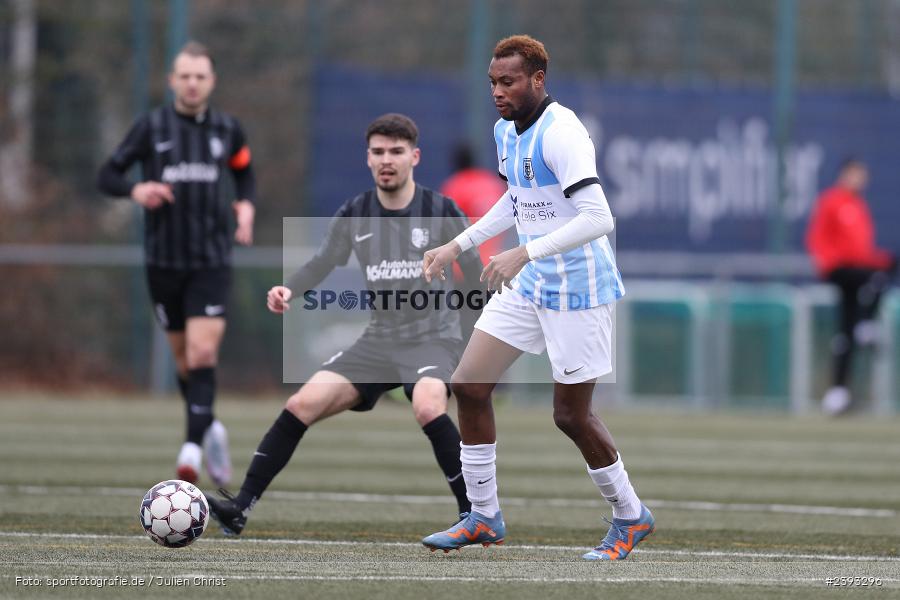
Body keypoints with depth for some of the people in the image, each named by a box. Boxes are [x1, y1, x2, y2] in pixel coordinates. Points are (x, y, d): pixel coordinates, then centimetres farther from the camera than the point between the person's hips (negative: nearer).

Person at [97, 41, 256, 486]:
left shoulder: (227, 130, 4)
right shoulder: (151, 127, -1)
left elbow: (244, 171, 23)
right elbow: (107, 175, 1)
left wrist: (247, 206, 2)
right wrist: (136, 190, -20)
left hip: (211, 263, -1)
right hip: (163, 261, 1)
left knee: (202, 354, -16)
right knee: (184, 358, 10)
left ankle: (193, 448, -19)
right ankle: (211, 431, 34)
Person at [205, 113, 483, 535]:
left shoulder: (441, 212, -6)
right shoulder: (354, 215, 3)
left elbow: (476, 274, 1)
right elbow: (322, 263, 8)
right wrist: (289, 291, -12)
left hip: (432, 337, -4)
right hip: (378, 338, 4)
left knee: (427, 407, -36)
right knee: (302, 404, -12)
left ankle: (473, 512, -23)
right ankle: (241, 507, -8)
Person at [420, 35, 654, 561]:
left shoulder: (561, 133, -22)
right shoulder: (507, 131, 7)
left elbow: (598, 218, -30)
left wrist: (524, 253, -35)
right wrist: (459, 245, 20)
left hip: (577, 287, -9)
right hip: (529, 282, 9)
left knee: (572, 414, -2)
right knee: (469, 385, 2)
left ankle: (631, 517, 19)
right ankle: (484, 517, 13)